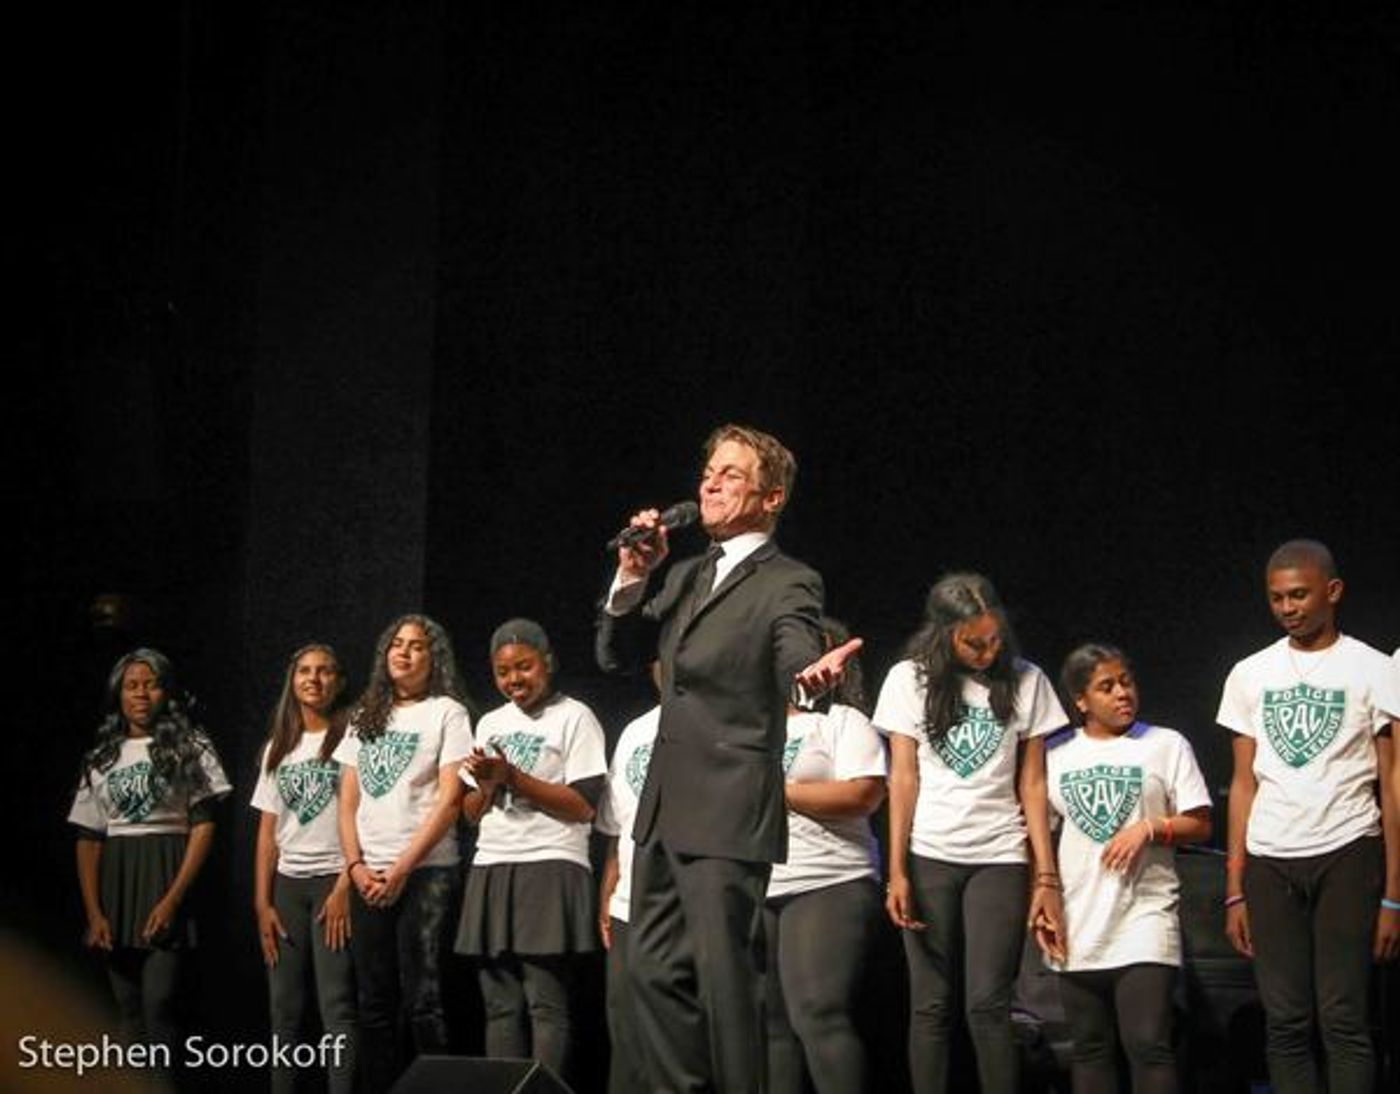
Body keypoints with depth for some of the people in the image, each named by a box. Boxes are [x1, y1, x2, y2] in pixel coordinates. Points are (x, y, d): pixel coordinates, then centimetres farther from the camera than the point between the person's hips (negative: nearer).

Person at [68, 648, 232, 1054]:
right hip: (115, 880, 4)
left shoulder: (190, 747, 3)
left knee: (159, 1003, -14)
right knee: (128, 1009, 7)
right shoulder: (101, 758, 13)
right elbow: (88, 839, 10)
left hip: (167, 873, -4)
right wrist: (93, 912, -2)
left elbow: (203, 826, -3)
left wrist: (173, 899, -14)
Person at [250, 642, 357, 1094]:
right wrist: (262, 903, 6)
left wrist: (345, 887, -15)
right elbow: (267, 832, 14)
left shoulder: (350, 738, 0)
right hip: (287, 883, 6)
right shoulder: (277, 748, 17)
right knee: (284, 1008, 4)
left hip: (333, 879, -5)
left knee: (336, 1006, -12)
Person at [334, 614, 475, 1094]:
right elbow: (347, 802, 14)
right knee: (375, 1004, 6)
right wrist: (356, 866, -2)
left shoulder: (447, 713, 2)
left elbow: (449, 800, -7)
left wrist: (401, 869, -12)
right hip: (368, 878, 5)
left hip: (426, 872, -5)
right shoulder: (366, 717, 17)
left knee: (422, 1001, -9)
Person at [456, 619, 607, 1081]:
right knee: (501, 1005, 3)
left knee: (546, 1003, -10)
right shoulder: (490, 724, 18)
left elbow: (584, 805, -8)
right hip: (492, 870, 6)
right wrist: (487, 784, -3)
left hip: (550, 869, -6)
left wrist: (512, 775, -12)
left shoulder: (574, 717, 0)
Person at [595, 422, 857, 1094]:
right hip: (664, 806, 8)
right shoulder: (685, 576, 16)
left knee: (724, 977, -6)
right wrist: (632, 576, 0)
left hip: (728, 812, -8)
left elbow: (797, 660, -24)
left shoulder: (788, 585, -6)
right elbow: (614, 656, 15)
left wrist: (815, 674, -48)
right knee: (655, 970, 11)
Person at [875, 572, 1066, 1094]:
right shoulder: (910, 679, 2)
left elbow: (1032, 784, 3)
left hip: (999, 858, 0)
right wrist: (897, 872, -6)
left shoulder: (1025, 681, 3)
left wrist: (1047, 878, -2)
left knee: (988, 1004, -8)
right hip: (929, 856, 1)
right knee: (931, 1004, 2)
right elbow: (903, 778, 1)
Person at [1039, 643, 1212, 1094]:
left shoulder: (1166, 744, 5)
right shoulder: (1055, 753, 10)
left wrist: (1150, 828, -13)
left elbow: (1200, 825, 4)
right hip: (1077, 926, 3)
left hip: (1144, 918, -3)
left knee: (1148, 1043, -12)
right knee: (1090, 1048, 9)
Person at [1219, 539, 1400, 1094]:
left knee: (1343, 1019, -7)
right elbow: (1244, 785, 13)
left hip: (1347, 857, -3)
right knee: (1286, 1023, 3)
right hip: (1269, 861, 3)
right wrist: (1235, 891, 7)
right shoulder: (1249, 674, 11)